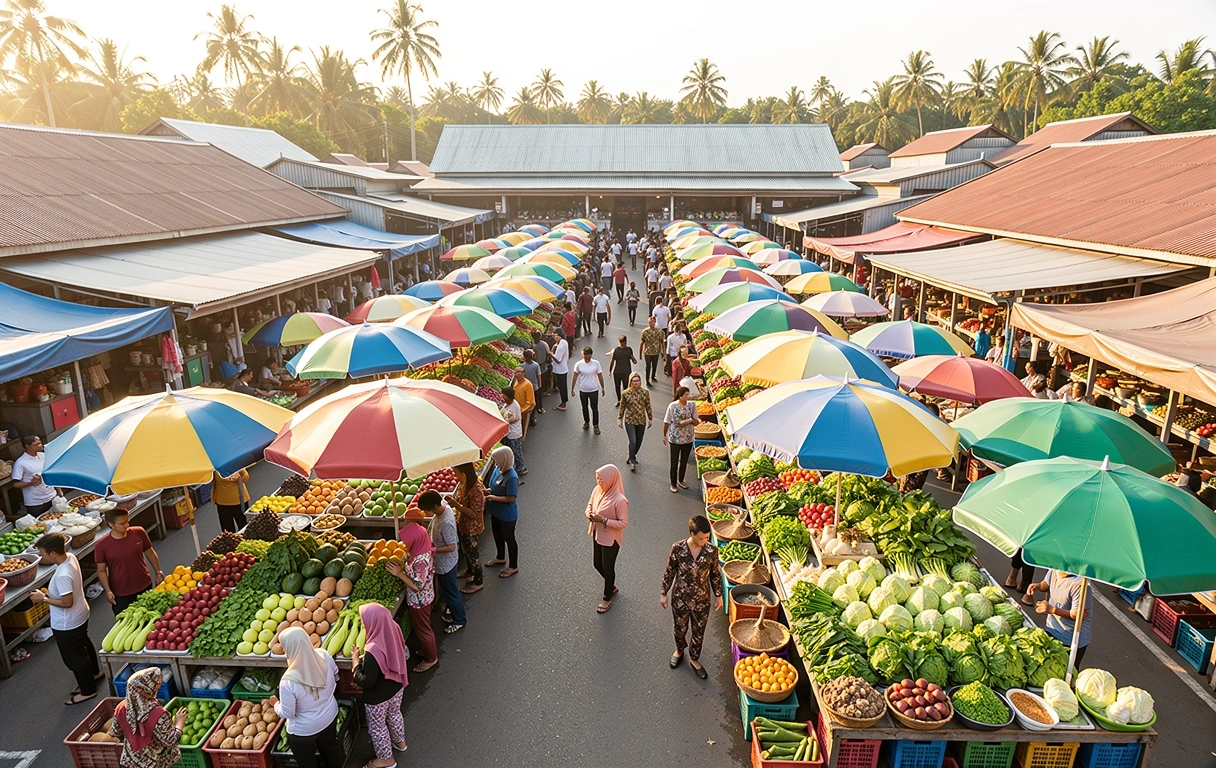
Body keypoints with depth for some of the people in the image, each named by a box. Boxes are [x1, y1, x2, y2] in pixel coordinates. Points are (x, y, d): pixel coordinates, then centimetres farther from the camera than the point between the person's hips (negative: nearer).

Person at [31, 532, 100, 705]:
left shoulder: (62, 575, -36)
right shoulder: (71, 557, -10)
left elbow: (67, 602, -28)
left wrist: (43, 598, -19)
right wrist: (50, 592, 2)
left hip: (67, 624, -9)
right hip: (80, 615, 9)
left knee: (74, 657, 12)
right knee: (84, 645, 30)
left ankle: (87, 691, 29)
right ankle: (94, 673, 51)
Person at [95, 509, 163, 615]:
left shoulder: (139, 533, -9)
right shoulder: (101, 545, -15)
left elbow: (150, 553, 5)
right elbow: (101, 571, -6)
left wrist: (157, 571, 1)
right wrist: (108, 591, -13)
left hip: (145, 586, 2)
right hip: (120, 594, -2)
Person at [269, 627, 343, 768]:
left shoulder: (289, 681, -36)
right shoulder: (323, 655, -23)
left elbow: (287, 713, -22)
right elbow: (335, 675, -3)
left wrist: (276, 704, -2)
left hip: (304, 730, -4)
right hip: (330, 715, 4)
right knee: (330, 747, 31)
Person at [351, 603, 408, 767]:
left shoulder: (373, 651, -40)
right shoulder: (393, 631, -19)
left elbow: (366, 682, -28)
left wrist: (356, 660, -16)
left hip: (378, 697, -7)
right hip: (396, 687, 7)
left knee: (377, 726, 22)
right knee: (394, 714, 33)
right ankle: (399, 742, 58)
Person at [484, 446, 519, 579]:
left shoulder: (511, 477, -32)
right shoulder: (497, 469, -7)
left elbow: (511, 498, -28)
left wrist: (492, 497, -26)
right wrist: (487, 490, -12)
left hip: (507, 515, -8)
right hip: (496, 512, 8)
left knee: (509, 539, 11)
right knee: (497, 535, 27)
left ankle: (513, 567, 31)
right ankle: (500, 558, 52)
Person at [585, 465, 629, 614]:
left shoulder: (619, 500, -29)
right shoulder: (597, 490, -9)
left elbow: (623, 523, -22)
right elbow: (590, 504, 8)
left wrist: (604, 520, -29)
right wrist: (588, 512, -13)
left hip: (610, 539, -7)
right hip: (597, 534, 7)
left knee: (608, 568, 12)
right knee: (598, 564, 23)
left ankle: (607, 599, 35)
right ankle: (612, 587, 50)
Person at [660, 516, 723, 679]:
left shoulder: (712, 551, -18)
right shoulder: (678, 548, -22)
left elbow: (715, 575, -2)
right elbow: (669, 572, -8)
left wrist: (718, 596, 5)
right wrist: (664, 594, 0)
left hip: (702, 600, 1)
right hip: (680, 598, -1)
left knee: (699, 631, 20)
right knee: (680, 628, 23)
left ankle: (694, 659, 46)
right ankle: (679, 651, 54)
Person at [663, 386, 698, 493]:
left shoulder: (691, 406, -7)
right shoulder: (672, 406, -15)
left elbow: (696, 422, -2)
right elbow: (666, 422, -5)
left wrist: (690, 420, -23)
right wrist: (664, 435, 1)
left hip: (688, 439, 3)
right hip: (675, 439, -3)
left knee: (684, 461, 19)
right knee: (674, 463, 8)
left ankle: (681, 480, 40)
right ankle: (673, 484, 24)